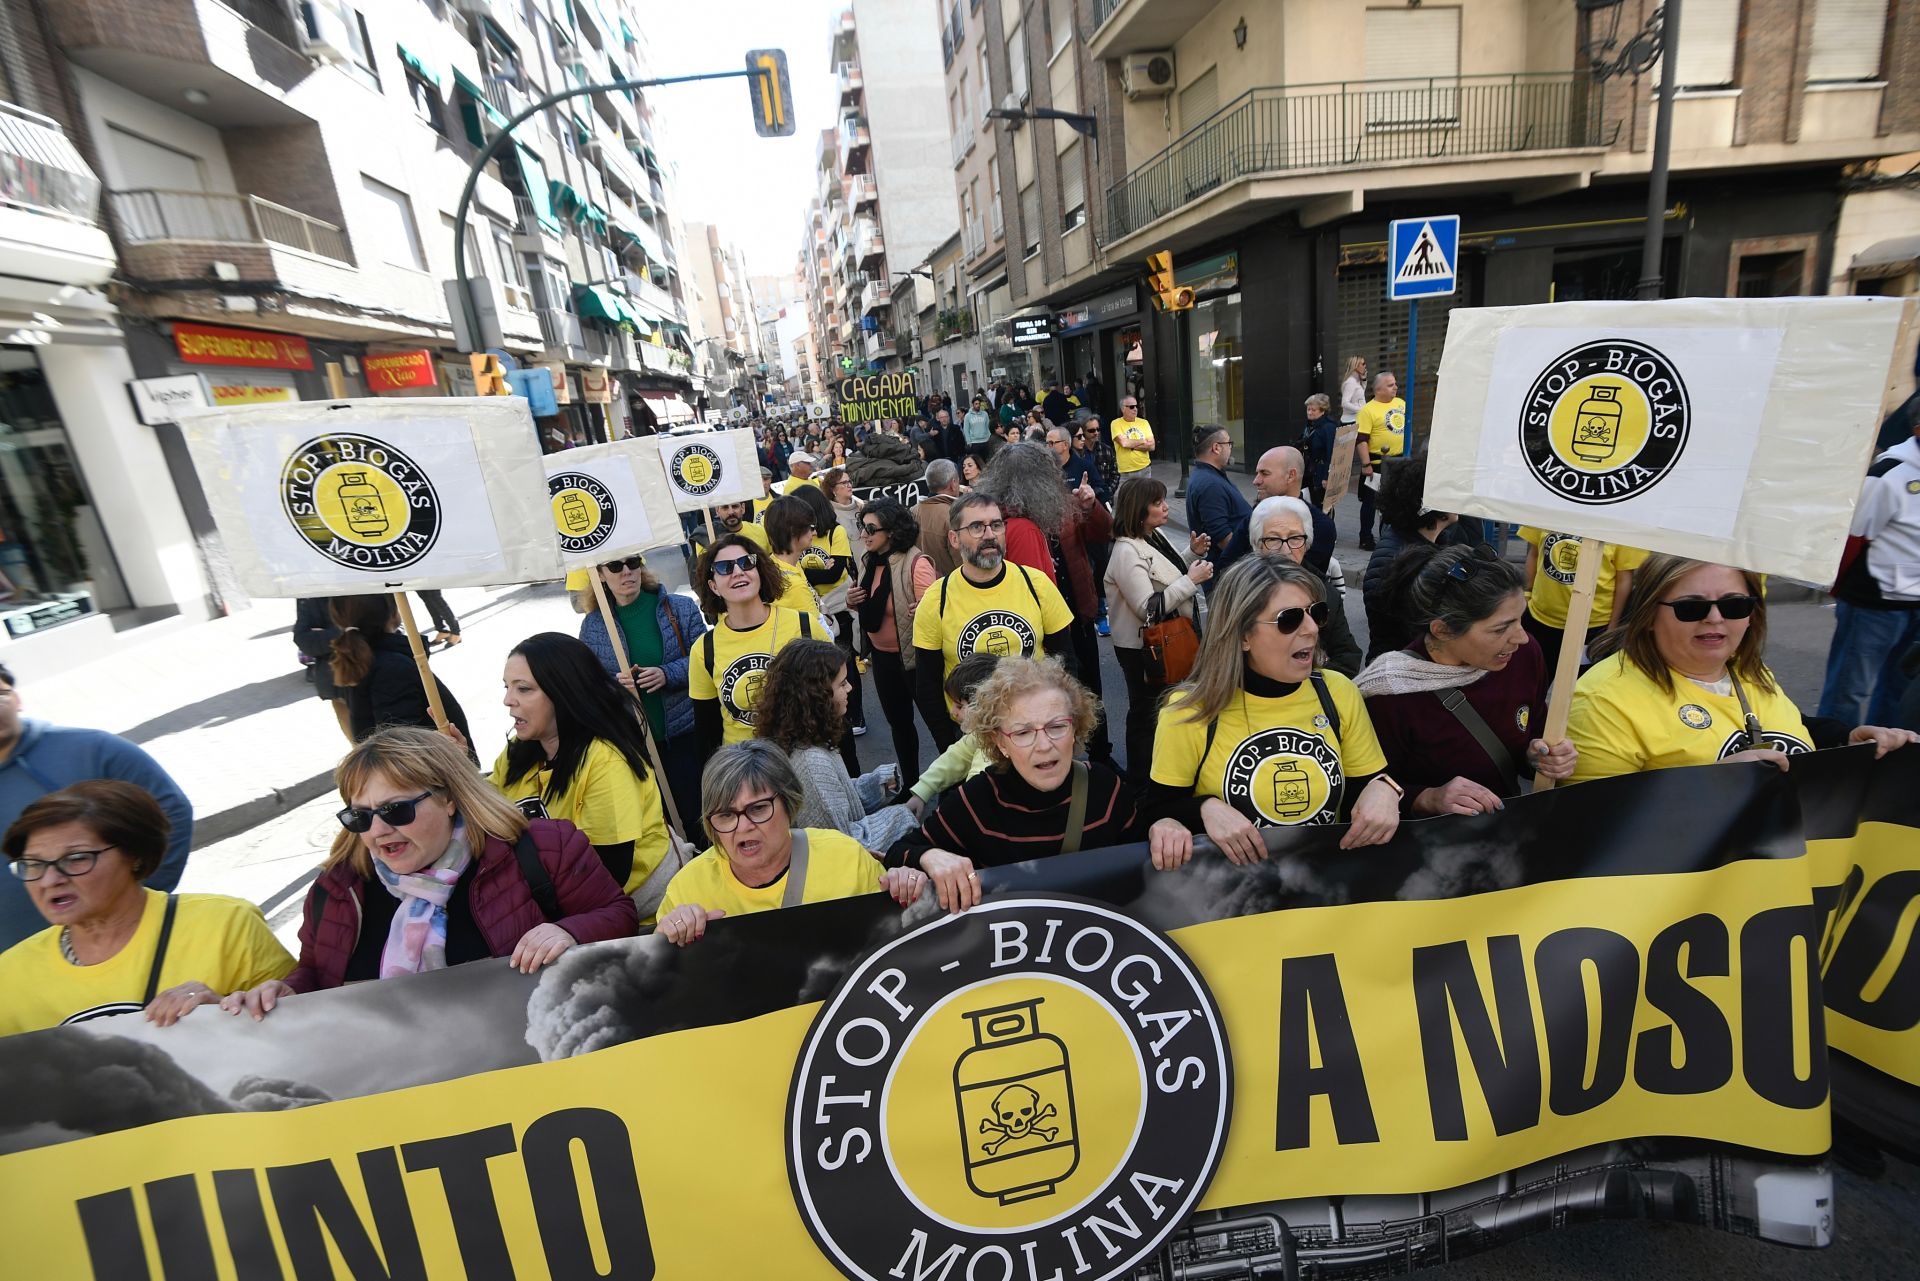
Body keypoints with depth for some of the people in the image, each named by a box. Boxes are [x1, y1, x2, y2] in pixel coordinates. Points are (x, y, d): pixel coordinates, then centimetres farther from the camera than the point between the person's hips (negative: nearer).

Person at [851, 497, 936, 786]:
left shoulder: (916, 563, -20)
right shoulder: (872, 562, 4)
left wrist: (920, 612, -39)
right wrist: (854, 601, -3)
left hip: (913, 656, -8)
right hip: (882, 656, 8)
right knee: (898, 721, 21)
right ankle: (910, 784, 39)